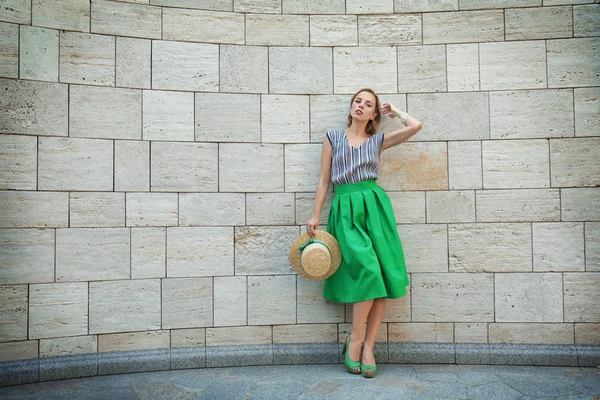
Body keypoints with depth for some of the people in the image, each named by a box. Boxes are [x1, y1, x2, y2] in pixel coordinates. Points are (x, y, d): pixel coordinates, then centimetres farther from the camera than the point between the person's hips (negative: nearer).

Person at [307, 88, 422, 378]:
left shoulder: (378, 140, 14)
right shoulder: (333, 137, 12)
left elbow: (415, 126, 3)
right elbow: (324, 180, 10)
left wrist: (394, 111, 19)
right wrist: (315, 216, 5)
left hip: (374, 206, 2)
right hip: (345, 209, -2)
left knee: (380, 274, -7)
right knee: (366, 269, -18)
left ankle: (368, 346, 1)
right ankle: (354, 340, -3)